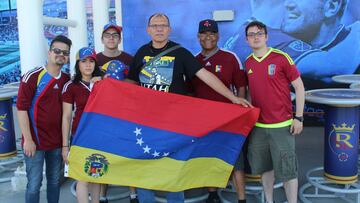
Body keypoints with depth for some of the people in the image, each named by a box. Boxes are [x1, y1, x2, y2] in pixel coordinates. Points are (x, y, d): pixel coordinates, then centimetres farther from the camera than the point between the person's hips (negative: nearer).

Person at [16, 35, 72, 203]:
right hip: (35, 141, -5)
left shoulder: (67, 80, 5)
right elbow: (21, 108, -12)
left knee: (55, 181, 14)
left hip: (57, 141, 5)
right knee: (34, 184, 2)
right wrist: (28, 139, -14)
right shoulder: (32, 77, -10)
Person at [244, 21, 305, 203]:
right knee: (264, 167, 14)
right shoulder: (248, 63, 6)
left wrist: (298, 117, -9)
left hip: (282, 125, -4)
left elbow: (299, 87, -5)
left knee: (286, 168, 1)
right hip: (258, 125, 5)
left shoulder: (281, 58, -8)